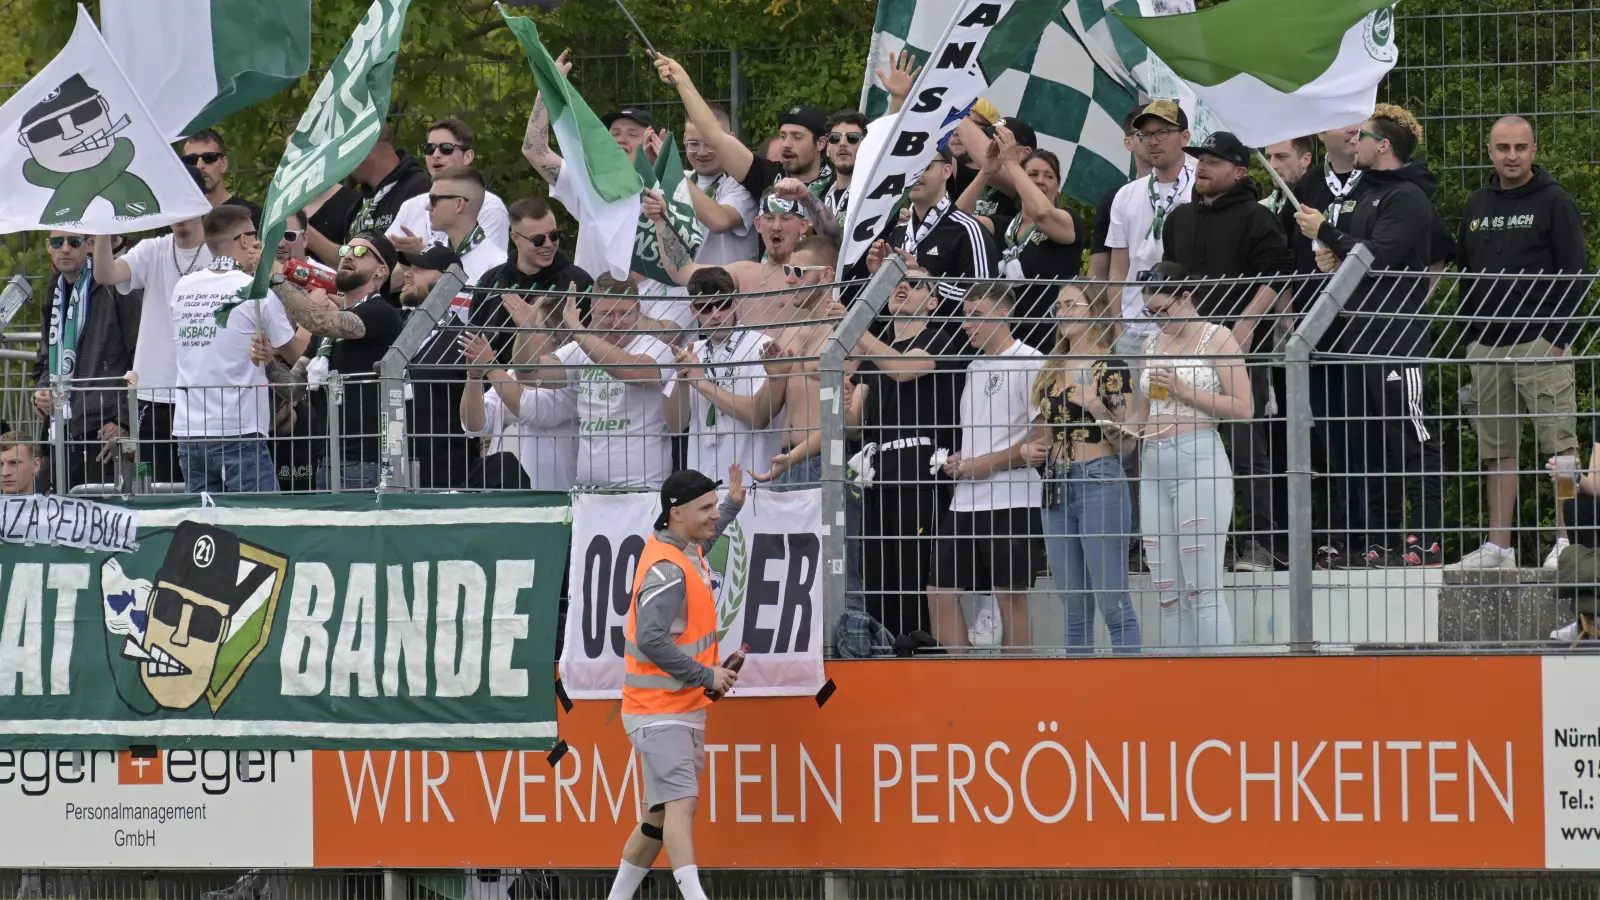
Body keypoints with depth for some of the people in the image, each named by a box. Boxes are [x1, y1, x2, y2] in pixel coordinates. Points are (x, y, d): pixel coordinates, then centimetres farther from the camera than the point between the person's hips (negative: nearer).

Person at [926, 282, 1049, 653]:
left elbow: (1045, 435, -13)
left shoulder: (1029, 363, -7)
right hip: (965, 500, 8)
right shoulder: (975, 367, 19)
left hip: (1011, 500, -8)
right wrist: (958, 459, 7)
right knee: (940, 590, 4)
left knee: (1010, 595, -4)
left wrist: (987, 463, -12)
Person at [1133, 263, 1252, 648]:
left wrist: (1184, 391, -13)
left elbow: (1242, 408, -8)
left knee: (1202, 587, -10)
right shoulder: (1152, 344, 18)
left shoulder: (1216, 338, -1)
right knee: (1168, 593, 4)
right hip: (1154, 466, 7)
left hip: (1199, 461, -7)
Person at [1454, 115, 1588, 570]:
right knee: (1496, 449, 6)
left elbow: (1574, 276, -5)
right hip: (1486, 348, 6)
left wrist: (1558, 337, -12)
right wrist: (1468, 335, 13)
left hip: (1540, 344, -6)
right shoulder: (1477, 206, 15)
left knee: (1561, 444, -7)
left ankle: (1567, 540, -8)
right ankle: (1498, 545, 9)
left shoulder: (1554, 203, -1)